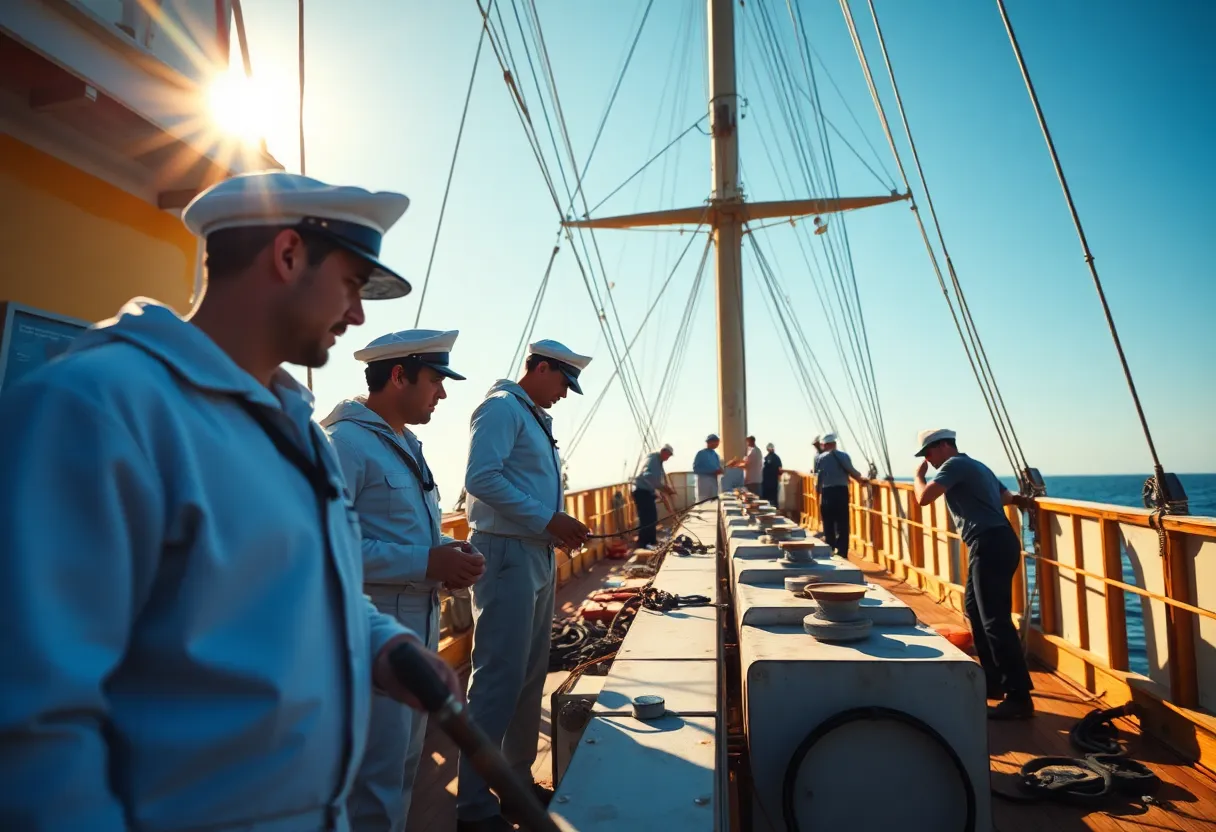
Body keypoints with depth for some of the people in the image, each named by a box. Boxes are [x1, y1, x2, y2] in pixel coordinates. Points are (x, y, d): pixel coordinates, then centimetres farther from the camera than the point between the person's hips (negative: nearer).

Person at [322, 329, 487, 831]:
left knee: (404, 767, 21)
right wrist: (426, 563, -24)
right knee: (376, 779, 0)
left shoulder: (406, 444, 15)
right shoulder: (346, 441, -15)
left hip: (419, 625, 9)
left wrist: (450, 551, 1)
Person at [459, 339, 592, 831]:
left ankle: (518, 783, 28)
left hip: (537, 556, 10)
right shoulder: (502, 408, -10)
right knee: (498, 680, -4)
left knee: (530, 678, 15)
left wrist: (561, 529, 8)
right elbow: (481, 478, -23)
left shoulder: (535, 418, 18)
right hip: (507, 555, -10)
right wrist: (547, 520, -20)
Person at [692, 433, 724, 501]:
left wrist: (719, 471, -6)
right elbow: (696, 469, -11)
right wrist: (711, 472, -17)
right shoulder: (701, 453, -6)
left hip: (714, 481, 7)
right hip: (704, 481, -7)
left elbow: (718, 467, 21)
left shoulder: (715, 454, 13)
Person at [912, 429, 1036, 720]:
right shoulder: (975, 466, 23)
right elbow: (1006, 496, 25)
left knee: (996, 620, -9)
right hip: (994, 544, 11)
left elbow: (923, 498, -14)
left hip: (991, 545, -11)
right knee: (975, 610, 18)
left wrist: (919, 474, 2)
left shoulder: (955, 464, -7)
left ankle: (1019, 698, -6)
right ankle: (992, 682, 26)